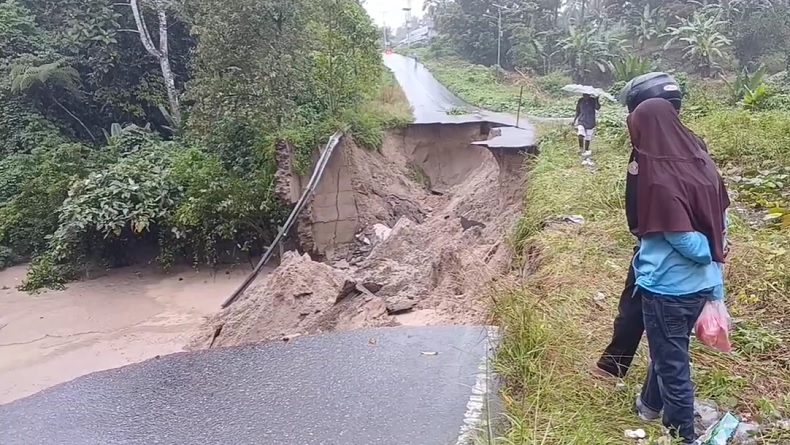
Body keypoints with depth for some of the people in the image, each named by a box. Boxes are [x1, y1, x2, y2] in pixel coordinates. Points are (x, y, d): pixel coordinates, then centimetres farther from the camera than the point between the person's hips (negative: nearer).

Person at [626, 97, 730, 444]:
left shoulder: (660, 179, -25)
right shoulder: (702, 162, -1)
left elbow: (686, 241, -23)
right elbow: (720, 221, 7)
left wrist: (709, 254, -2)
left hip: (667, 287, -8)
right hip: (700, 284, 8)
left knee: (671, 362, 10)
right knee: (669, 349, 26)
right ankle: (650, 404, 47)